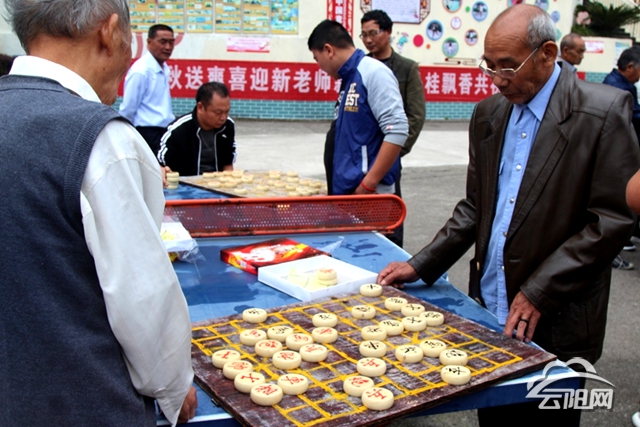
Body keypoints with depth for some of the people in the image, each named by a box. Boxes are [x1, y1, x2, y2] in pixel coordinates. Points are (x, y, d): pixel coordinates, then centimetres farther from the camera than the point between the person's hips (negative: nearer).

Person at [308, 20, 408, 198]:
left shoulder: (373, 73, -13)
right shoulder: (349, 79, 14)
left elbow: (397, 131, -21)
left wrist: (368, 183, -21)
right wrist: (337, 182, 17)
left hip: (369, 193, -9)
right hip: (346, 190, 9)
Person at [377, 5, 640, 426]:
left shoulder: (604, 112, -11)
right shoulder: (489, 113, 7)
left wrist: (539, 293, -16)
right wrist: (421, 266, 3)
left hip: (555, 322, -5)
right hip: (489, 310, 5)